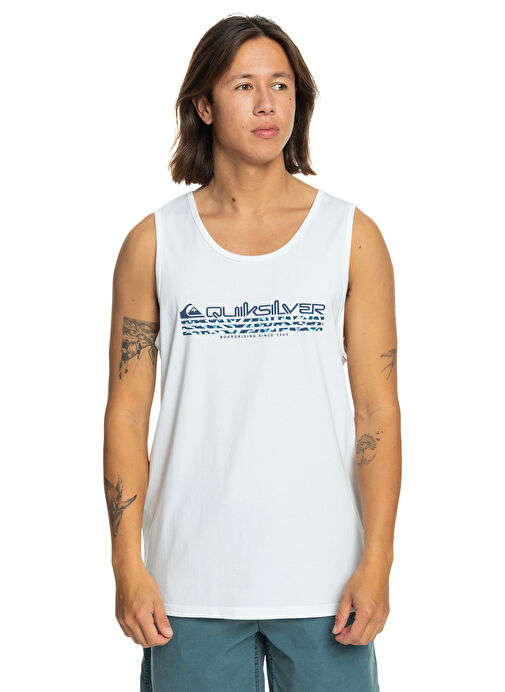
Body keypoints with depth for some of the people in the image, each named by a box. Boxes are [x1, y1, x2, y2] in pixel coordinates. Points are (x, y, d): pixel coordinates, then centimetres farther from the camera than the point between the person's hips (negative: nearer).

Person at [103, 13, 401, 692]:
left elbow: (377, 409, 0)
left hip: (324, 582, 0)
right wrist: (128, 566, -4)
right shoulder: (154, 243, 3)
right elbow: (127, 412, 3)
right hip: (192, 583, 0)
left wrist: (377, 562, -8)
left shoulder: (352, 236, 2)